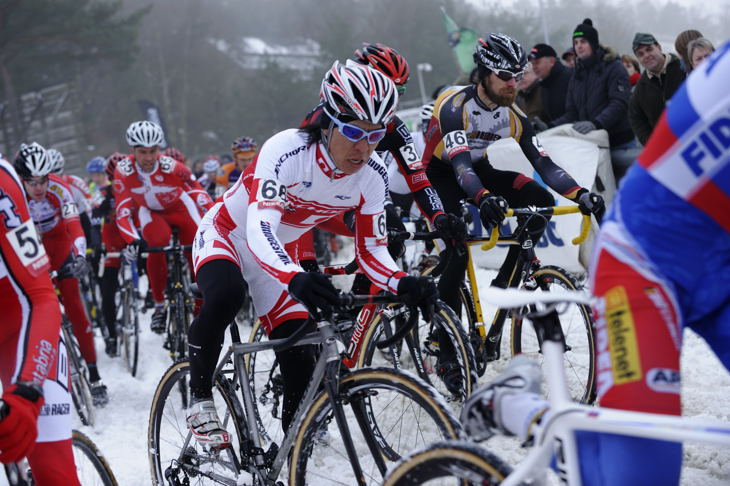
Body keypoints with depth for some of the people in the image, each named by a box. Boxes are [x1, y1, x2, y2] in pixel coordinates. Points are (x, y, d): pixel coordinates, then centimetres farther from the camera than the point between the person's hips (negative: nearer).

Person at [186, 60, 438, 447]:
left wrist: (403, 284, -32)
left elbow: (372, 251, -10)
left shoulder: (372, 176, -17)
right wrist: (295, 278, -64)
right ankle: (200, 397, -15)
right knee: (226, 292, -39)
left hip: (277, 253, 5)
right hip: (225, 236, -5)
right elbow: (259, 230, -45)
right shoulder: (287, 150, -34)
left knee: (301, 364, -8)